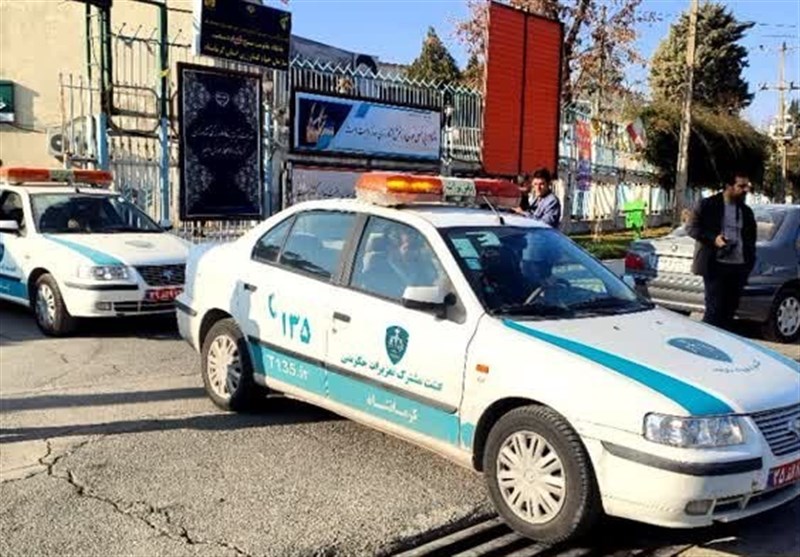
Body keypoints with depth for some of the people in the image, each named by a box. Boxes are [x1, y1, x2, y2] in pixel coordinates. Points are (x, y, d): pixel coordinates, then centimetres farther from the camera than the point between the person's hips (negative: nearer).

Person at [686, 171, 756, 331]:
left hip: (739, 267, 5)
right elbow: (691, 227, -3)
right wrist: (713, 238, -17)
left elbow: (751, 237, 23)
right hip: (716, 265, -5)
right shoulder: (708, 205, -1)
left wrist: (750, 259, 10)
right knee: (714, 309, -7)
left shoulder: (746, 211, 15)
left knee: (730, 310, 8)